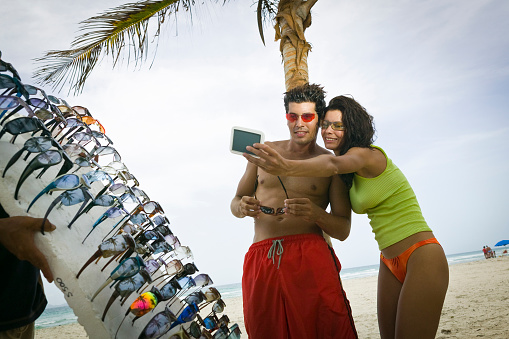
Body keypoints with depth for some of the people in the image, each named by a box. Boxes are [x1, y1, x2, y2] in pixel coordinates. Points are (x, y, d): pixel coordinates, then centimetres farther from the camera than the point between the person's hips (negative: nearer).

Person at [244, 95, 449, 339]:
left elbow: (334, 164, -38)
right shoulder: (350, 177, 12)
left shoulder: (367, 154, -15)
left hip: (421, 257, -8)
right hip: (389, 264, 8)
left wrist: (288, 167, -57)